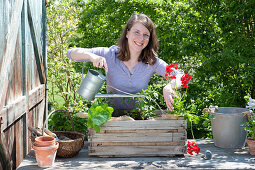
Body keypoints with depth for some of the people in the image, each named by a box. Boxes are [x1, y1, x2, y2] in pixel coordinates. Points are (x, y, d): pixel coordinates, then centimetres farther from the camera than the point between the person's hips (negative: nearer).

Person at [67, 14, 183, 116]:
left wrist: (168, 87, -25)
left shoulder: (152, 62, -2)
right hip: (111, 117, -1)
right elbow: (71, 53, -4)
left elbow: (181, 77, -3)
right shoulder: (110, 55, -5)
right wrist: (91, 56, -25)